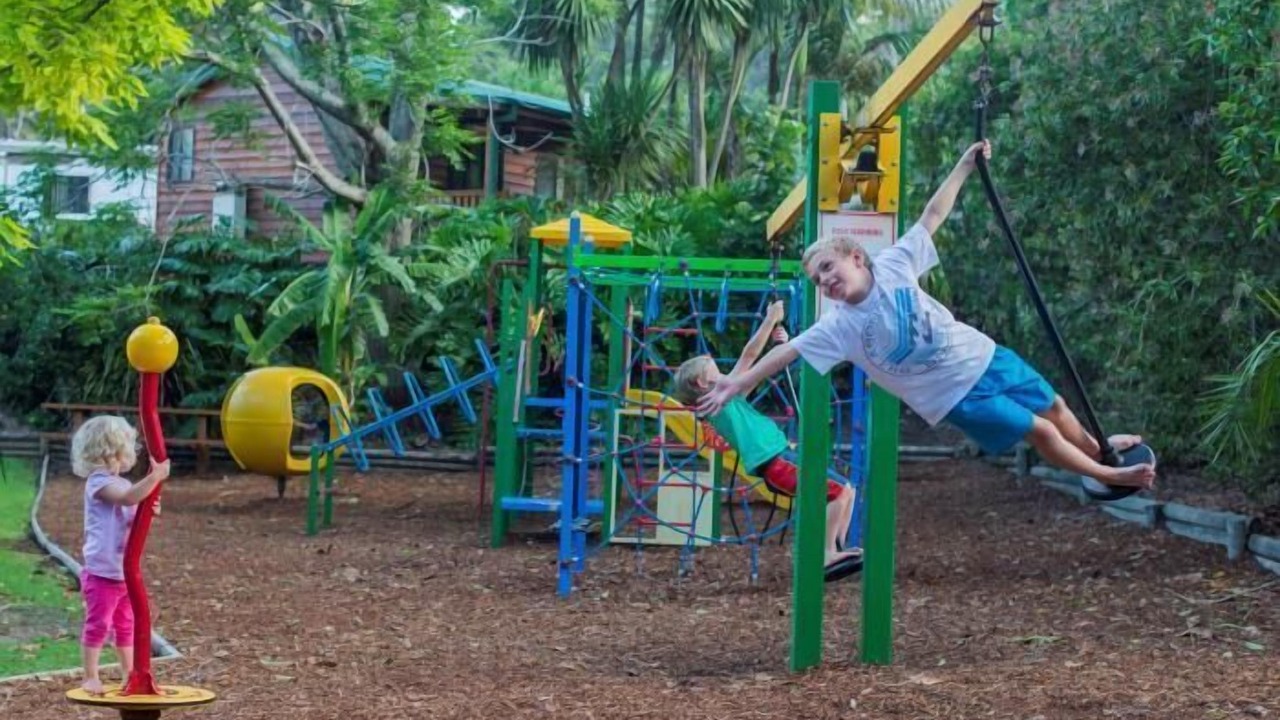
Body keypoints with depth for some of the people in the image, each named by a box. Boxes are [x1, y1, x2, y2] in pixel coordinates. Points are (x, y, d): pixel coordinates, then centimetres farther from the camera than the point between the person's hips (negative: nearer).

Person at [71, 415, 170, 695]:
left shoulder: (123, 485, 12)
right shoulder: (99, 482, -16)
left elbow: (133, 522, 16)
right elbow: (129, 497, -34)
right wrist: (155, 476, -35)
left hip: (126, 572, 9)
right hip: (102, 572, -9)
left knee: (126, 626, 17)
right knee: (98, 625, -3)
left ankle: (131, 675, 27)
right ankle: (90, 677, 4)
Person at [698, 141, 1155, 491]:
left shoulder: (893, 265, -10)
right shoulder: (839, 326, -15)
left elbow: (932, 217, -5)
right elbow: (788, 351, -19)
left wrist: (963, 167, -6)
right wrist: (737, 385, -25)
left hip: (983, 356, 3)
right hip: (957, 396, -3)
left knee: (1053, 407, 18)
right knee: (1039, 432, -4)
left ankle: (1097, 449, 46)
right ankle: (1108, 477, 16)